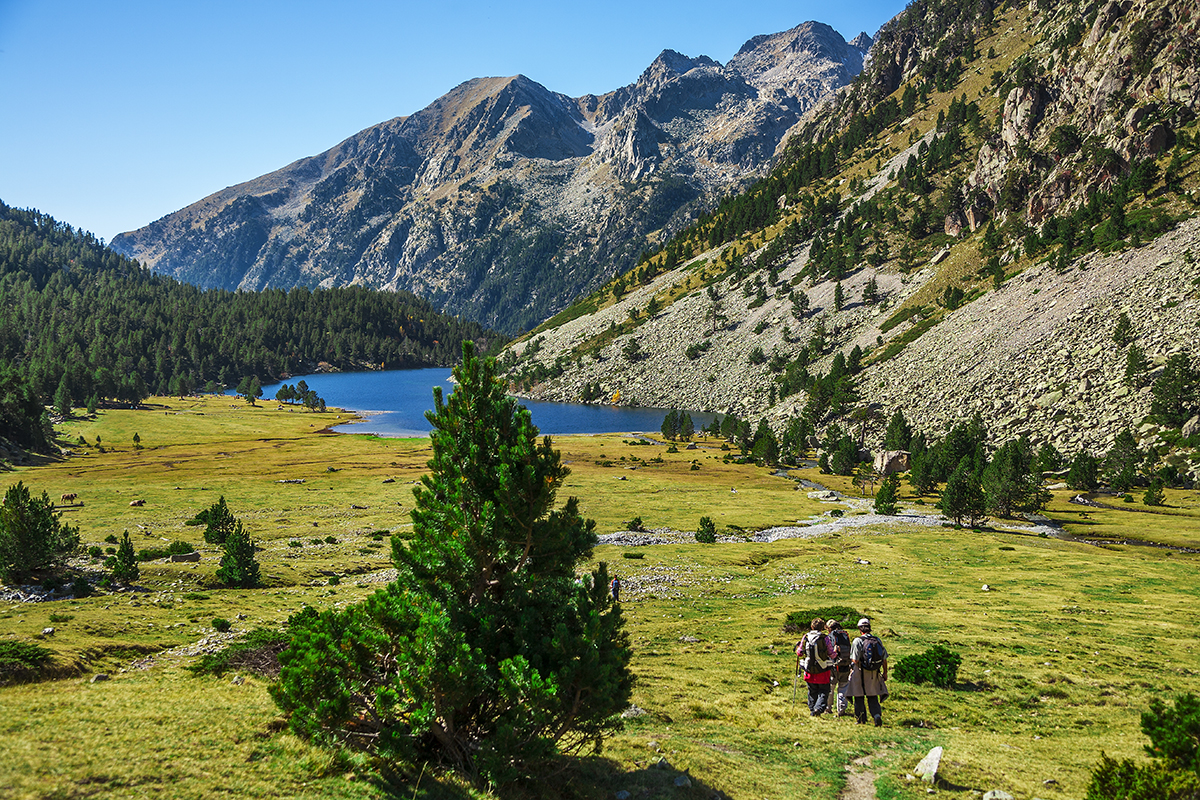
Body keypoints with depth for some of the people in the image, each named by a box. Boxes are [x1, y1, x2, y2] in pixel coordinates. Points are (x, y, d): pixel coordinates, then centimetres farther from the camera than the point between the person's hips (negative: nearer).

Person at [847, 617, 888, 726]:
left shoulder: (858, 641, -13)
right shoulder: (877, 640, 1)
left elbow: (855, 660, -15)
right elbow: (884, 659, 5)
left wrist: (852, 668, 6)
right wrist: (885, 673, 15)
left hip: (860, 673, -4)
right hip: (874, 673, 4)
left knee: (859, 697, 10)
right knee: (872, 697, 12)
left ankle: (861, 719, 16)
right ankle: (877, 714, -9)